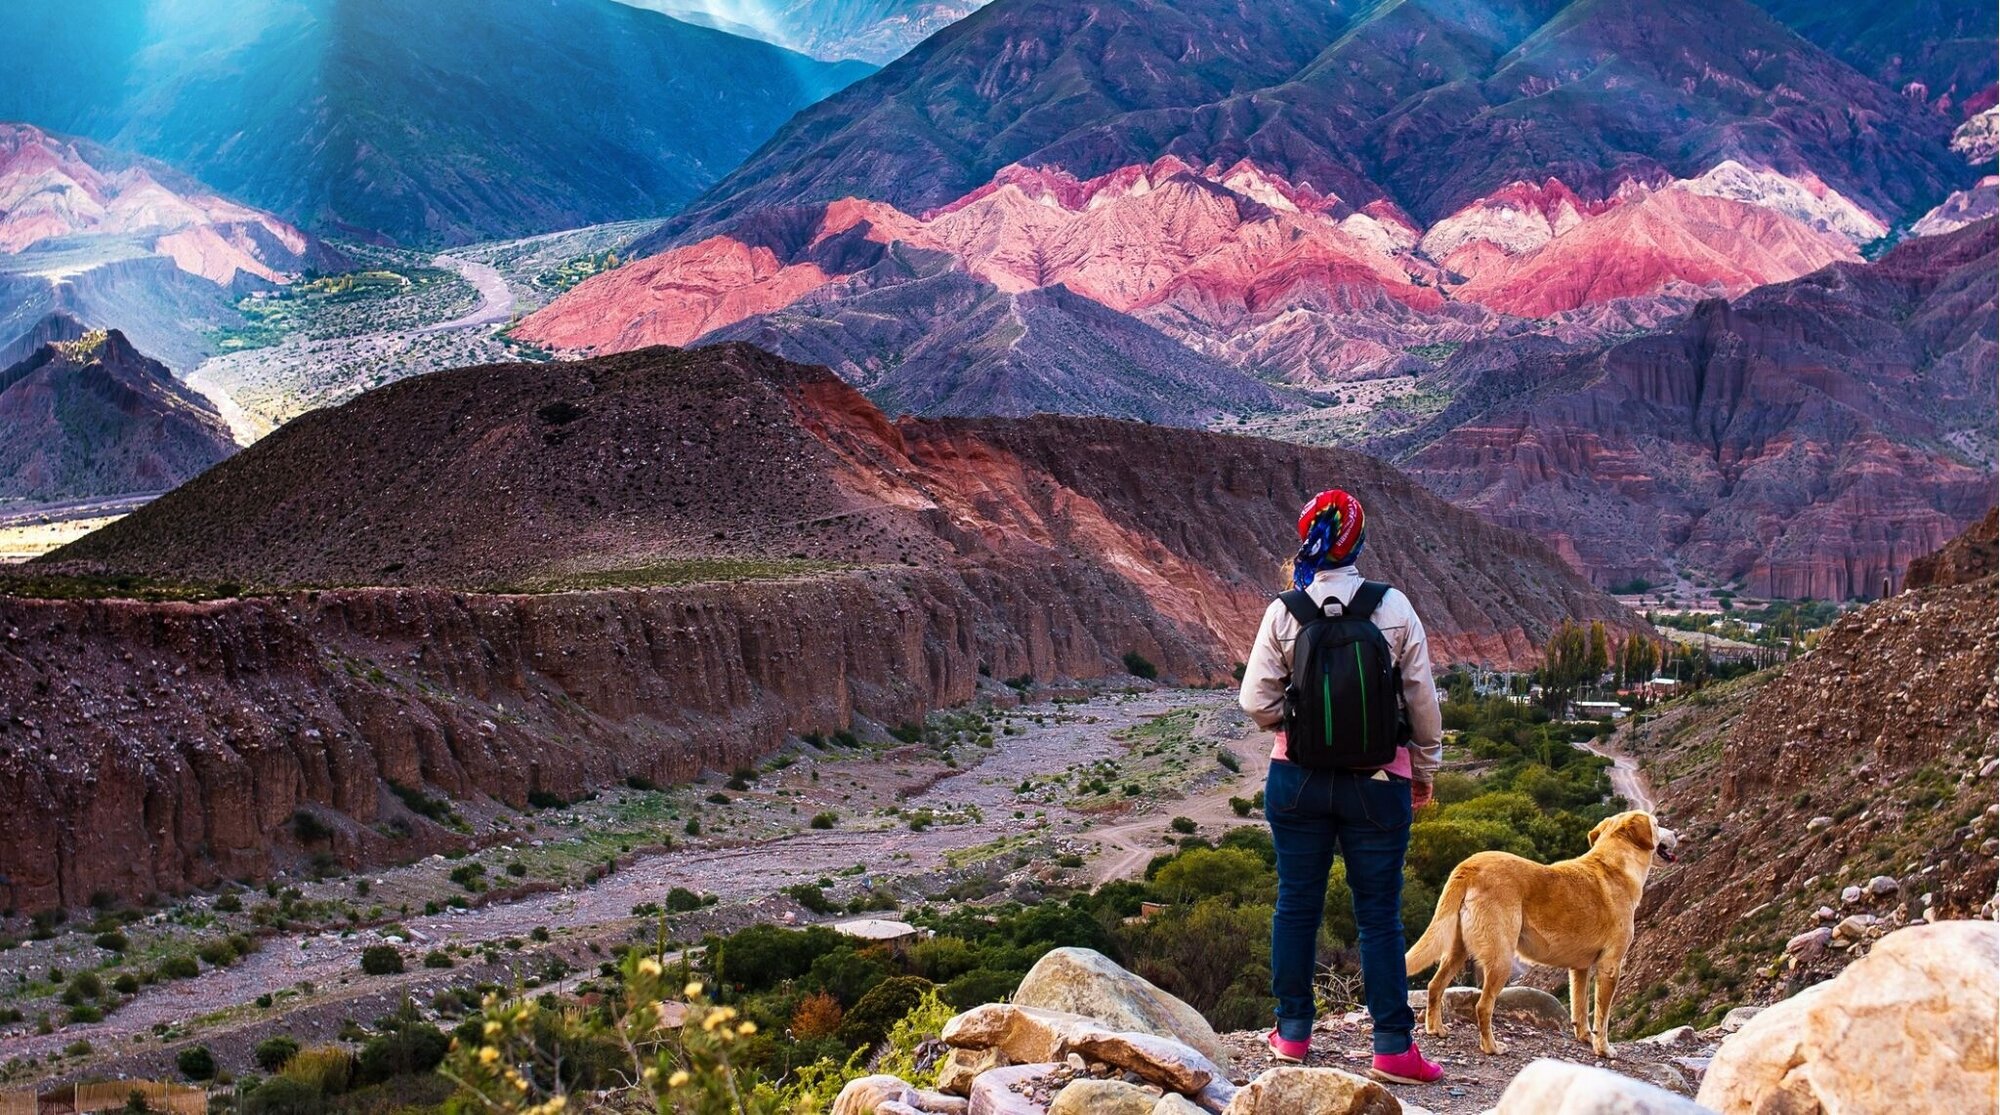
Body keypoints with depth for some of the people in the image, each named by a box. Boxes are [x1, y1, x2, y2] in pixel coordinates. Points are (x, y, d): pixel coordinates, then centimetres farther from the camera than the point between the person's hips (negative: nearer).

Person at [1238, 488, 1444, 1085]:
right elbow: (1423, 699, -1)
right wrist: (1425, 770, 12)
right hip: (1378, 784, 0)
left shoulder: (1284, 611, -7)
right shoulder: (1394, 607, -6)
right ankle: (1393, 1047, 6)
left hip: (1298, 780, 1)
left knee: (1296, 905, 12)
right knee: (1379, 915, 5)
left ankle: (1292, 1031, 20)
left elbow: (1256, 700, -8)